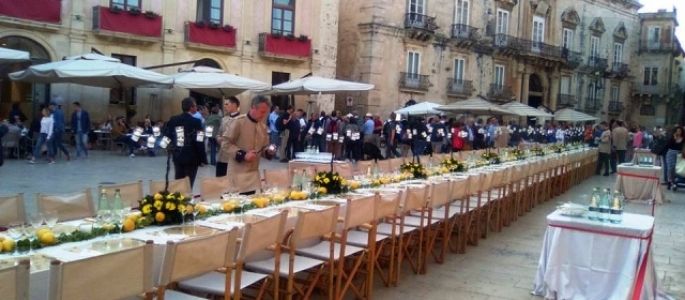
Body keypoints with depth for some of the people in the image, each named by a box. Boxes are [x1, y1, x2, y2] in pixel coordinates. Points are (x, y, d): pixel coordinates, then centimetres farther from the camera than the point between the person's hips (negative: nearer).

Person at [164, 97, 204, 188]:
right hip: (191, 157, -5)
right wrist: (202, 158, -8)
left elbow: (167, 134, 4)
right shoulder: (196, 121, -14)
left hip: (177, 156, 5)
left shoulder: (173, 120, 2)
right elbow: (199, 141, -15)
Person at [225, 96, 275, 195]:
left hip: (254, 172, 6)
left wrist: (269, 151, -5)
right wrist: (242, 155, -21)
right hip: (238, 173, -6)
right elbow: (226, 143, -12)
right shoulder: (239, 122, -11)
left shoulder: (263, 126, 9)